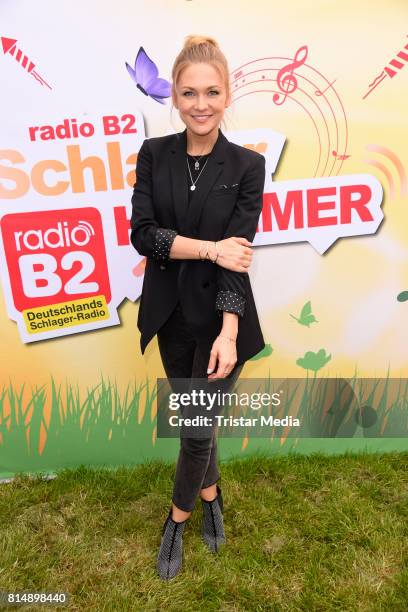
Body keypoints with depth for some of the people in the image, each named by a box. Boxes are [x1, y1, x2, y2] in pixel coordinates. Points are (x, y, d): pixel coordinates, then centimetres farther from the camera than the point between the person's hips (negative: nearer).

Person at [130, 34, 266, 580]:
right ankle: (211, 495, 45)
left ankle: (178, 517, 34)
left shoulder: (247, 165, -7)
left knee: (199, 427, 6)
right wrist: (210, 248, -19)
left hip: (220, 319, -2)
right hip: (171, 317, 3)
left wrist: (229, 333, -21)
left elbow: (238, 254, -13)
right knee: (190, 419, 17)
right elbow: (142, 235, -9)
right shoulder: (153, 155, -1)